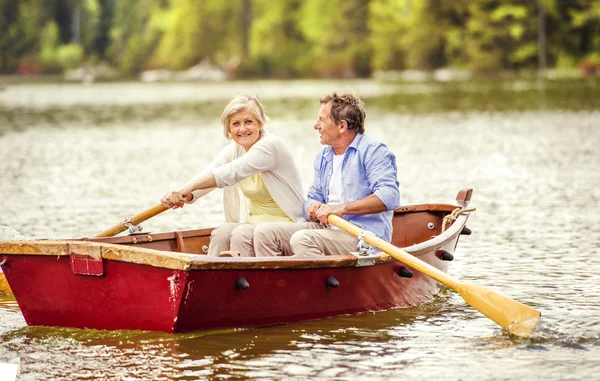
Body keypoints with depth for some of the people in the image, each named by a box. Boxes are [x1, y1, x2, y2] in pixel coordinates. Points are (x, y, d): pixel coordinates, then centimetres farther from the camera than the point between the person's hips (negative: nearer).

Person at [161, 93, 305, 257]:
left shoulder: (271, 145, -17)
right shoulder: (232, 151, 7)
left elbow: (233, 172, -29)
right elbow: (207, 174, -10)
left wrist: (190, 187, -37)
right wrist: (188, 194, -33)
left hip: (285, 224, -6)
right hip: (253, 222, 6)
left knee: (241, 234, -29)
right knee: (221, 232, -21)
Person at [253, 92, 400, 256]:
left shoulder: (373, 151, -7)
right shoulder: (323, 157, 20)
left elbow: (389, 195, -21)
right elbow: (313, 198, 24)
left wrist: (342, 208, -27)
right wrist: (313, 209, -4)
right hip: (326, 228, 8)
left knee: (302, 239, -32)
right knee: (264, 231, -7)